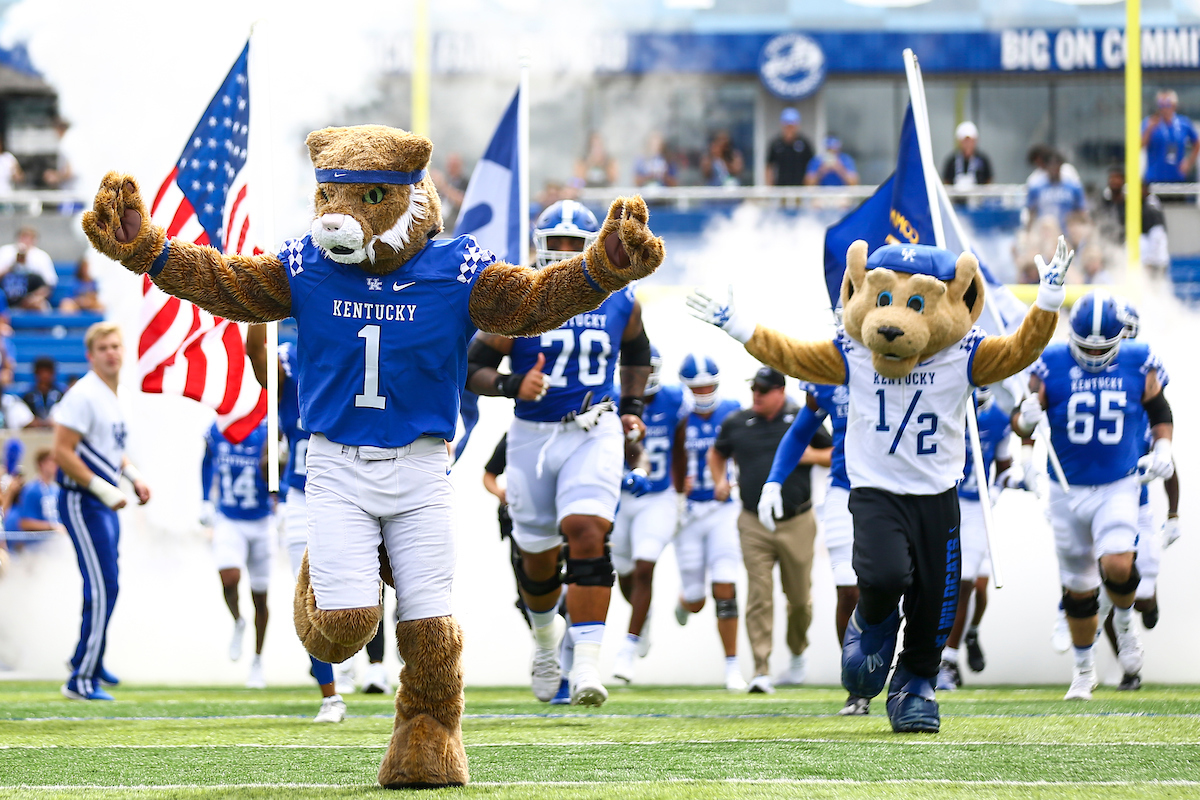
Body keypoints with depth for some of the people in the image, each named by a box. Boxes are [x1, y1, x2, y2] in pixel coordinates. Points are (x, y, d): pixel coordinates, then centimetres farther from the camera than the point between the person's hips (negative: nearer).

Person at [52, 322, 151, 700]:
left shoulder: (114, 396, 14)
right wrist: (103, 488, -21)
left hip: (106, 505, 9)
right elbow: (62, 452, -20)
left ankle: (91, 661, 36)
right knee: (103, 589, -13)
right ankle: (81, 679, -11)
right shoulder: (83, 395, -15)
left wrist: (134, 476, 11)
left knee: (105, 588, 19)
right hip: (83, 502, -9)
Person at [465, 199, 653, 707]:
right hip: (533, 436, 1)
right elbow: (474, 370, -5)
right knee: (537, 556, 12)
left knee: (587, 534, -22)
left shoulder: (618, 303, 2)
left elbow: (637, 352, 23)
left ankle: (587, 663, -25)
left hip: (595, 435, -1)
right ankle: (546, 634, 46)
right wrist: (513, 387, -24)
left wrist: (632, 408, 11)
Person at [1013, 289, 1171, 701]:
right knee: (1078, 586, 10)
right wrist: (1027, 417, -26)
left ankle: (1124, 619, 11)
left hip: (1118, 488, -1)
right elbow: (1021, 422, -3)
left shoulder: (1138, 364, -6)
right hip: (1067, 490, 1)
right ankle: (1084, 668, 30)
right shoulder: (1051, 365, -10)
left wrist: (1163, 448, -4)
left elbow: (1159, 410, 12)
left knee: (1117, 566, -23)